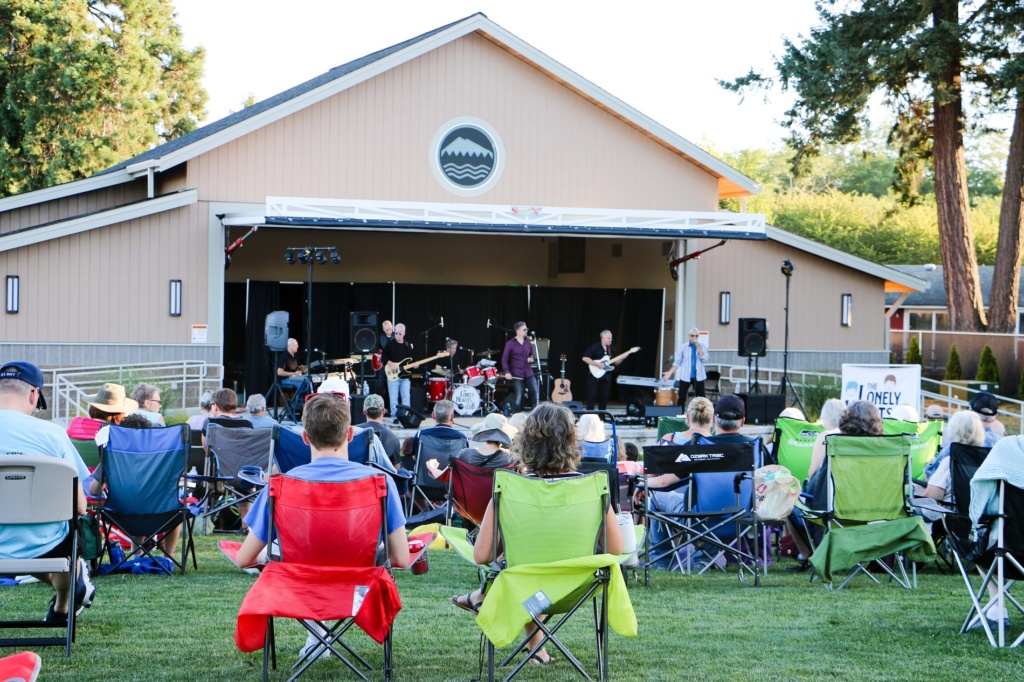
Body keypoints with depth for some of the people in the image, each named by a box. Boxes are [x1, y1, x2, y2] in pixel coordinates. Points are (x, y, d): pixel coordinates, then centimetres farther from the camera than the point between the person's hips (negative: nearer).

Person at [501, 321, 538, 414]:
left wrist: (531, 359, 0)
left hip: (528, 372, 5)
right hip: (517, 374, -5)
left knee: (536, 392, 0)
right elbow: (504, 359, -4)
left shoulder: (528, 342, 10)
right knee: (518, 396, -5)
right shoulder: (510, 344, -4)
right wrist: (507, 372, -15)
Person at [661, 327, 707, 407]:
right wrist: (670, 372, -6)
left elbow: (704, 359, -11)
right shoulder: (683, 346, 1)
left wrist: (698, 347, -15)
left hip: (698, 376, 0)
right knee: (681, 397, 2)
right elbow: (677, 361, 3)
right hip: (685, 376, 0)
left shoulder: (702, 346, 2)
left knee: (700, 397, 3)